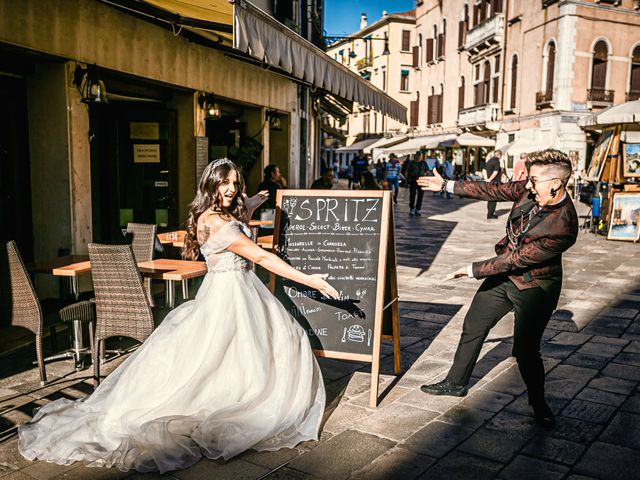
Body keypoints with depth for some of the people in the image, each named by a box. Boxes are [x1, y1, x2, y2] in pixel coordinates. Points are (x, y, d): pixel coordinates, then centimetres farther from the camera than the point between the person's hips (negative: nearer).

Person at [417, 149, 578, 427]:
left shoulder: (563, 227, -32)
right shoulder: (529, 189, -12)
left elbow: (517, 259, -27)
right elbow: (494, 191, 1)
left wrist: (474, 270, -19)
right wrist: (447, 186, 3)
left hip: (534, 287, -7)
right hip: (504, 273, 7)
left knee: (525, 350, -5)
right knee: (473, 327, 15)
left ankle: (538, 404, 24)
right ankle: (456, 383, 34)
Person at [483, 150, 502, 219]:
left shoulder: (490, 160, 12)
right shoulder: (497, 161, -14)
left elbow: (484, 170, 9)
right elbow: (496, 172, -23)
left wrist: (486, 178, 1)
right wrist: (490, 179, -17)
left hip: (490, 182, 8)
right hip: (494, 182, -8)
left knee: (490, 198, 16)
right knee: (493, 198, -2)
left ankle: (490, 213, 23)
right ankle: (490, 214, -1)